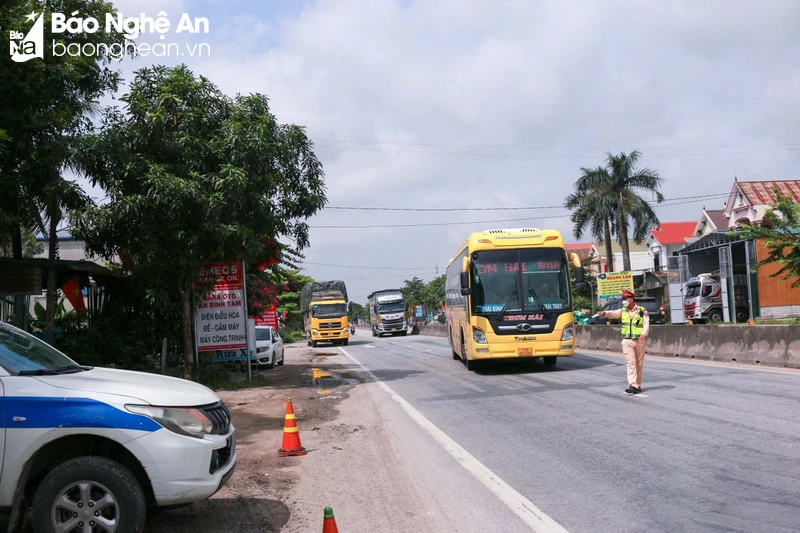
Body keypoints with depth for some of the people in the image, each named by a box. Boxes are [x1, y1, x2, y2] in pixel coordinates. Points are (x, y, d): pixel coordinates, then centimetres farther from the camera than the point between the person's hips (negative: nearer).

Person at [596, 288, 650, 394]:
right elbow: (613, 313, -10)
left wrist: (644, 334, -26)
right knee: (631, 363, -9)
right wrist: (605, 313, -32)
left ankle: (638, 385, 20)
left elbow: (646, 324, -8)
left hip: (639, 341, -1)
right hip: (627, 341, 1)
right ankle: (633, 385, -15)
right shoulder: (622, 311, 8)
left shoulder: (642, 311, 2)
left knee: (639, 364, 8)